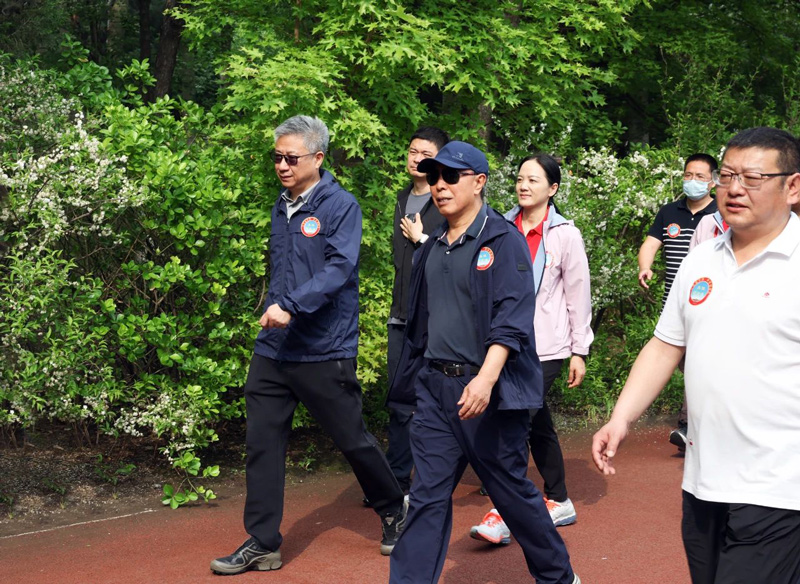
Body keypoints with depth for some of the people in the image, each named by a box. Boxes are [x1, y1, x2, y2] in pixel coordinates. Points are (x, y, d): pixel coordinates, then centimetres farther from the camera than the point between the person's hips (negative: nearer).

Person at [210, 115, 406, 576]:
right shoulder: (282, 207, 13)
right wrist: (272, 307, 16)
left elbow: (340, 268, -21)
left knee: (353, 439, 6)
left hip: (324, 351, -6)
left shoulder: (340, 205, -9)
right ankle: (262, 543, 11)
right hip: (273, 348, 7)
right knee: (263, 444, 3)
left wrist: (291, 306, -30)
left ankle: (394, 512, 30)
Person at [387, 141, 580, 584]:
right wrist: (416, 375, 17)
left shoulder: (504, 240, -8)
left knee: (511, 490, 8)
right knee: (427, 496, 3)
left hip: (488, 391, -5)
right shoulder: (433, 247, 13)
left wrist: (486, 378, -27)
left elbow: (512, 318, -17)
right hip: (434, 386, 6)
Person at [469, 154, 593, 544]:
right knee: (538, 426, 14)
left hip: (547, 347, -4)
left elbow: (578, 295, 1)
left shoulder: (565, 235, -2)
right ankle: (559, 502, 28)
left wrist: (579, 351, 0)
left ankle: (503, 516, -11)